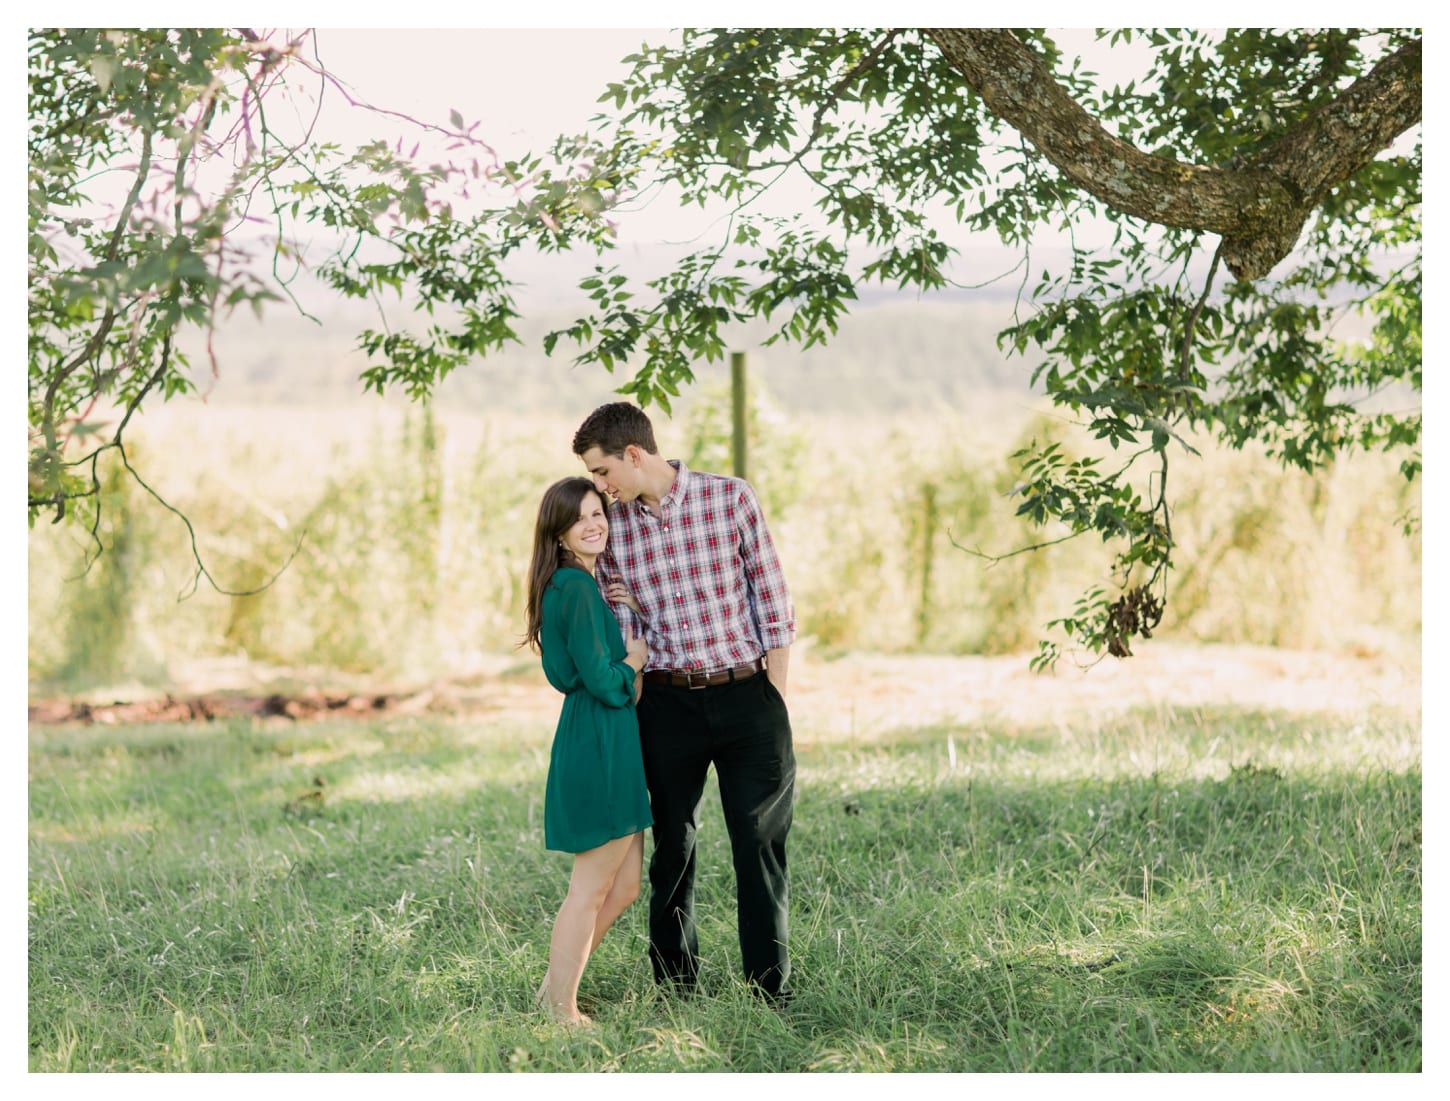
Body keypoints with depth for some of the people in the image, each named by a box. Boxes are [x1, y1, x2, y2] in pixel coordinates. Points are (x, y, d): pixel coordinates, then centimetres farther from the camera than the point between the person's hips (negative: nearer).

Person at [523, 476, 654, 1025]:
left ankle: (553, 989, 25)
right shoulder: (576, 588, -17)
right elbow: (602, 681, -21)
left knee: (625, 884, 16)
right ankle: (561, 1010, 9)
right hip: (600, 745, -10)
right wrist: (635, 659, -2)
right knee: (591, 888, 0)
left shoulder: (582, 584, 15)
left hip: (609, 744, 10)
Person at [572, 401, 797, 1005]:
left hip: (745, 693, -2)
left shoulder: (730, 498, -4)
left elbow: (772, 599, -1)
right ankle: (674, 988, 20)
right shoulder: (613, 526, 4)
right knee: (673, 846, 9)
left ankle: (770, 992, 8)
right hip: (668, 702, 3)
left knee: (761, 845, 0)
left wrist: (775, 702, -3)